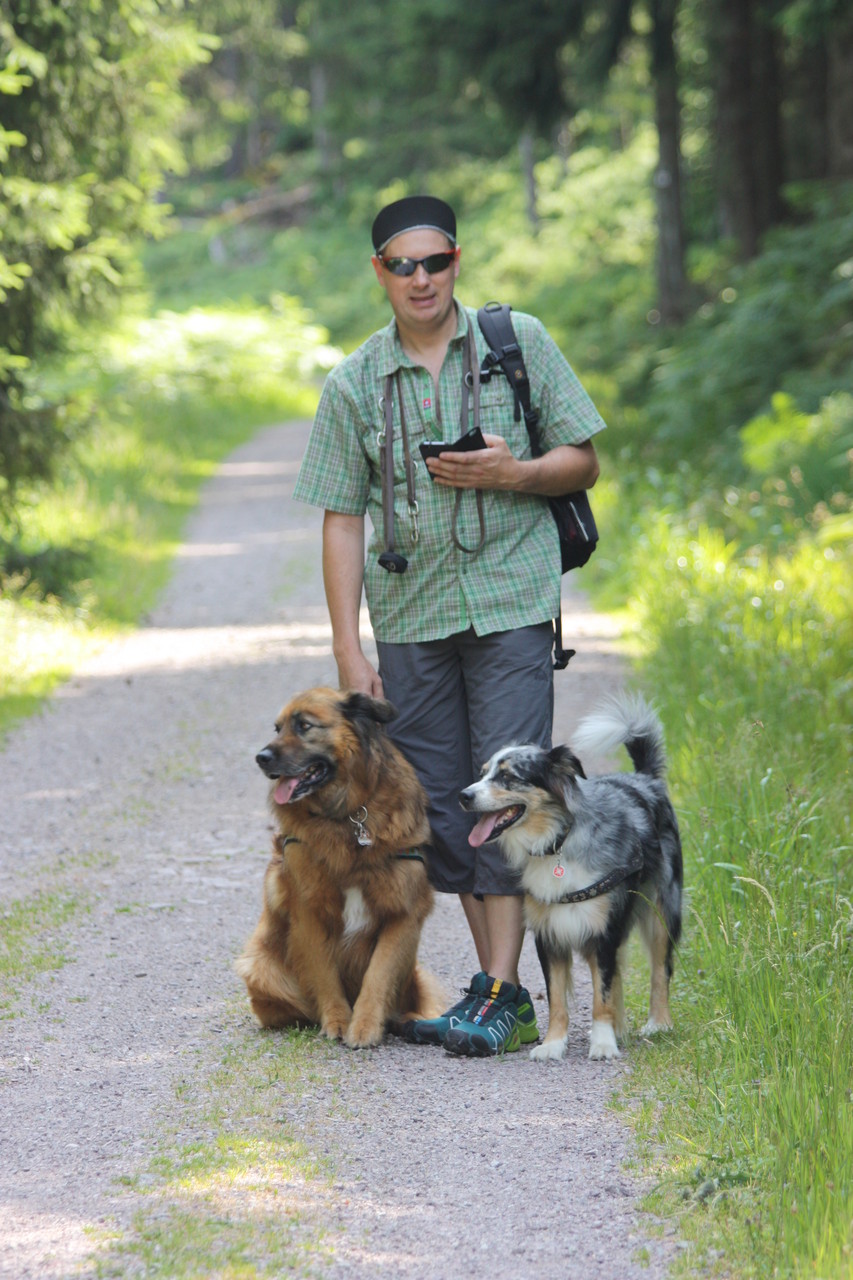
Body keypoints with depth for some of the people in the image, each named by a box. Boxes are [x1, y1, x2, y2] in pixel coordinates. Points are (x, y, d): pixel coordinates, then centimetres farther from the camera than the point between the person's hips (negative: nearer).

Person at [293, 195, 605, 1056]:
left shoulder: (519, 343, 3)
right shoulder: (352, 386, 6)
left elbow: (583, 462, 7)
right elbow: (342, 522, 5)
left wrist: (513, 474, -15)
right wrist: (349, 652, -1)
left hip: (510, 602, -3)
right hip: (410, 614, 3)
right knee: (437, 801, 4)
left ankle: (501, 996, -11)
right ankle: (493, 981, 14)